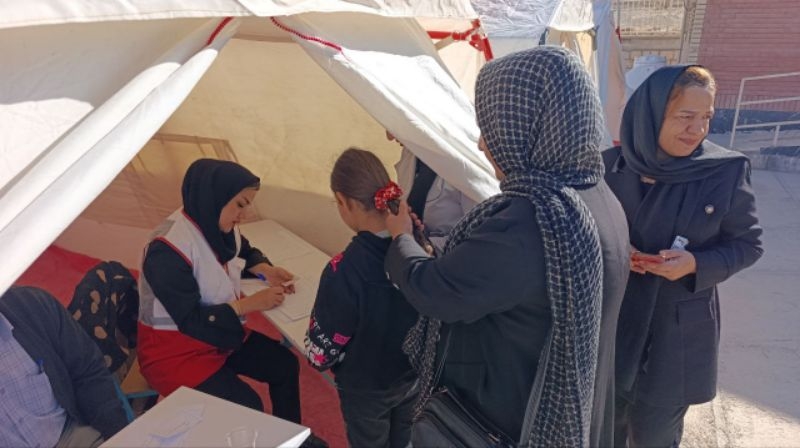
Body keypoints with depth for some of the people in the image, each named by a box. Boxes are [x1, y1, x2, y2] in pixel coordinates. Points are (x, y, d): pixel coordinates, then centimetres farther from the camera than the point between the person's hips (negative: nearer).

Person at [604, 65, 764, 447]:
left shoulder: (727, 172, -11)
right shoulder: (610, 165, -9)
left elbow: (748, 244, -2)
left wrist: (698, 265, -21)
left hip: (676, 334, -1)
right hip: (608, 327, 1)